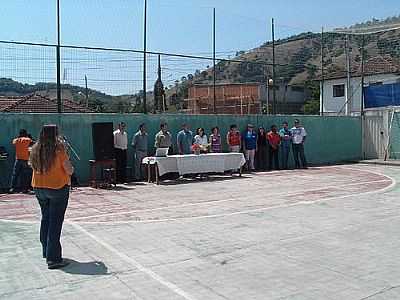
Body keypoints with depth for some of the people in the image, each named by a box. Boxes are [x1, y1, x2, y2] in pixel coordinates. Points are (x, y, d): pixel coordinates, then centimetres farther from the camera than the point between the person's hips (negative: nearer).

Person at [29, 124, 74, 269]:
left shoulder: (35, 149, 1)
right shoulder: (59, 149, -15)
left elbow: (33, 166, 14)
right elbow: (69, 171, -13)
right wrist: (70, 167, 8)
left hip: (39, 188, 6)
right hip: (58, 187, -6)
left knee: (45, 218, 20)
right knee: (56, 221, -2)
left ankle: (46, 251, 32)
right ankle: (53, 258, -3)